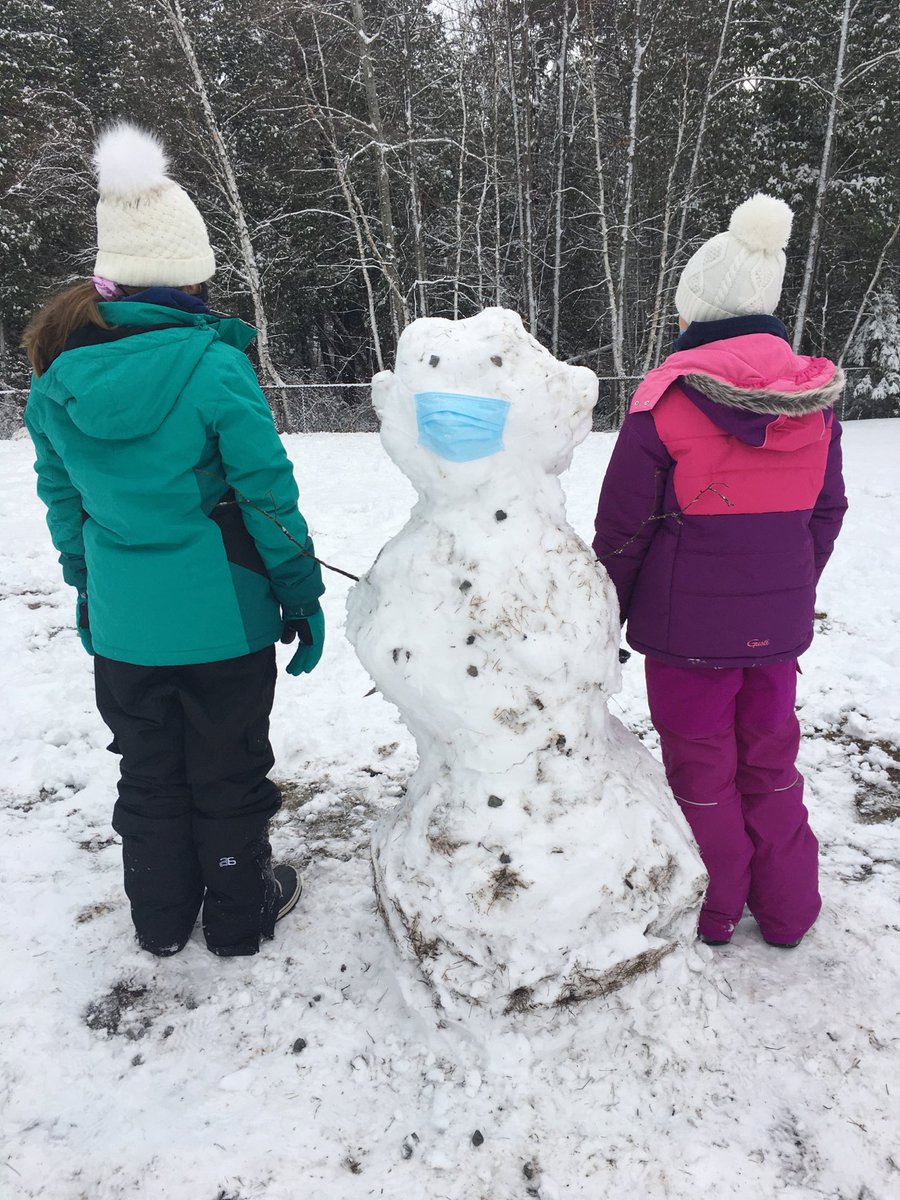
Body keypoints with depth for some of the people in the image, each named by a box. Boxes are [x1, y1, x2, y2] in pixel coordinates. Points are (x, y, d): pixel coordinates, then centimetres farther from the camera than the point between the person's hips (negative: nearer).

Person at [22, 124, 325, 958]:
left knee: (148, 772, 21)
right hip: (222, 615, -4)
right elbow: (268, 495, -15)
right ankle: (238, 916, 34)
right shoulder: (214, 365, -18)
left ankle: (160, 918, 39)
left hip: (121, 620, 4)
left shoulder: (55, 378, -2)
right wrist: (302, 597, -4)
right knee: (227, 772, 15)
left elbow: (62, 499, 8)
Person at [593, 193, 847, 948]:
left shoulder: (668, 399, -15)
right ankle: (787, 911, 34)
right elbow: (827, 512, 9)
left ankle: (711, 912, 29)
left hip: (688, 624, -4)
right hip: (778, 623, 5)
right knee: (771, 763, 20)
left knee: (701, 770, 12)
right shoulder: (816, 396, 1)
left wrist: (611, 611, 3)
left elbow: (624, 525, -11)